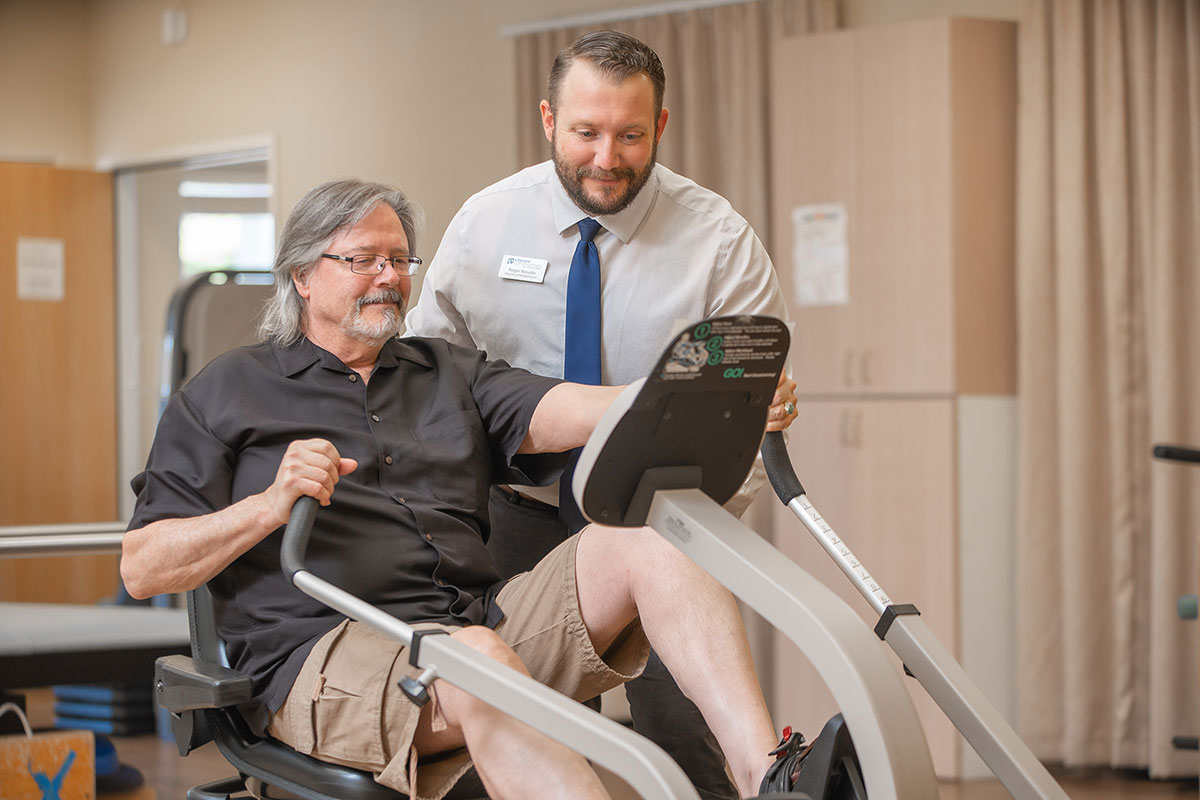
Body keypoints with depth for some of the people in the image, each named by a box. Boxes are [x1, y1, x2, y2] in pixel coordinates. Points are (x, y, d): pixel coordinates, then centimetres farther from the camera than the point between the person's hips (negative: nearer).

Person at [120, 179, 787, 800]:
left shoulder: (449, 372, 26)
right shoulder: (226, 393, 14)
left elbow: (550, 414, 4)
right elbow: (142, 568, 5)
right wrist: (272, 505, -13)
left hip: (483, 614, 5)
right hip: (326, 648, -5)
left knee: (644, 543, -17)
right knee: (477, 659, -37)